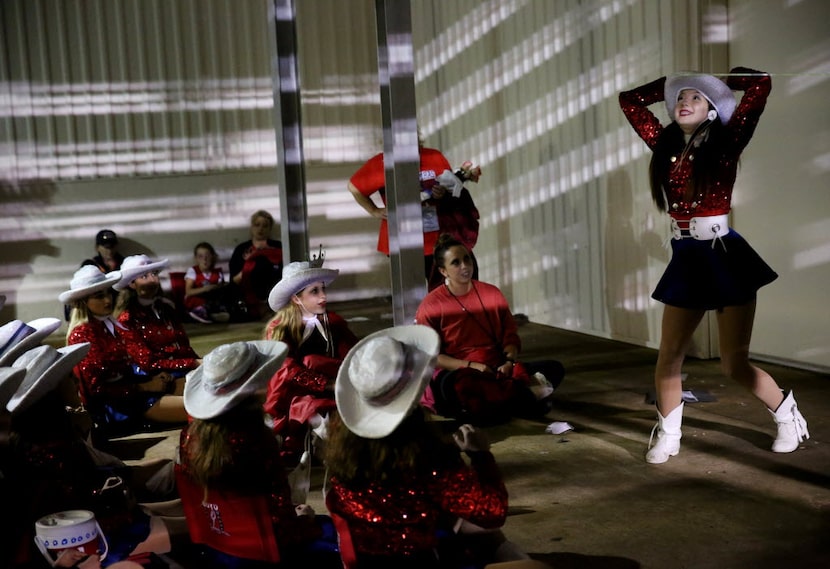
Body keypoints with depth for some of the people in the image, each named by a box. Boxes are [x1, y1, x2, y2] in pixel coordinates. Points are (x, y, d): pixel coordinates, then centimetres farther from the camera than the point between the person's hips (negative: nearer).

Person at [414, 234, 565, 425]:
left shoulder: (492, 293, 10)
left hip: (498, 370, 5)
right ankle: (525, 395, -28)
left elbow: (510, 336, 10)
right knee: (450, 384, -41)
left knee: (554, 368, -13)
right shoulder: (430, 306, -2)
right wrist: (471, 365, -17)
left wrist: (510, 361, -12)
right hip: (460, 372, -4)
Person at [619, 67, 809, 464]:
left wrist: (720, 80, 4)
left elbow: (761, 85, -13)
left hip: (725, 255, -5)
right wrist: (670, 84, 14)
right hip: (685, 260, 5)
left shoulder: (725, 142, -4)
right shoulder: (665, 145, 10)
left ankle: (787, 414, 27)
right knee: (668, 356, 4)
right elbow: (629, 100, 19)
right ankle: (668, 435, 20)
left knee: (734, 362, 1)